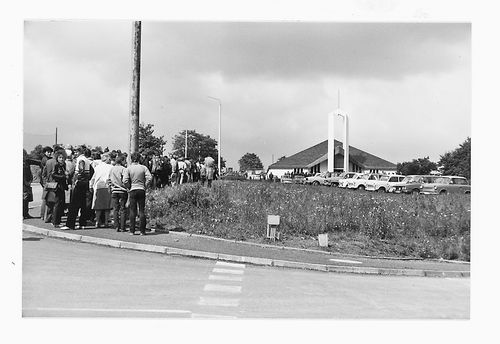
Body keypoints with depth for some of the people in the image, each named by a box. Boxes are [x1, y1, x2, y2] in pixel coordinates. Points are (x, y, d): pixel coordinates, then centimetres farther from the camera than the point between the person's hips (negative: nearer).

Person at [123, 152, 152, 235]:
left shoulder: (128, 168, -3)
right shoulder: (143, 167, 1)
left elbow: (125, 181, -10)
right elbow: (149, 178, -8)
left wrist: (130, 186, 7)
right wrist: (145, 185, 4)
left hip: (132, 190, -1)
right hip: (142, 190, 1)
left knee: (132, 211, 6)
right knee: (142, 211, 5)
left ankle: (132, 231, 6)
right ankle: (142, 231, 5)